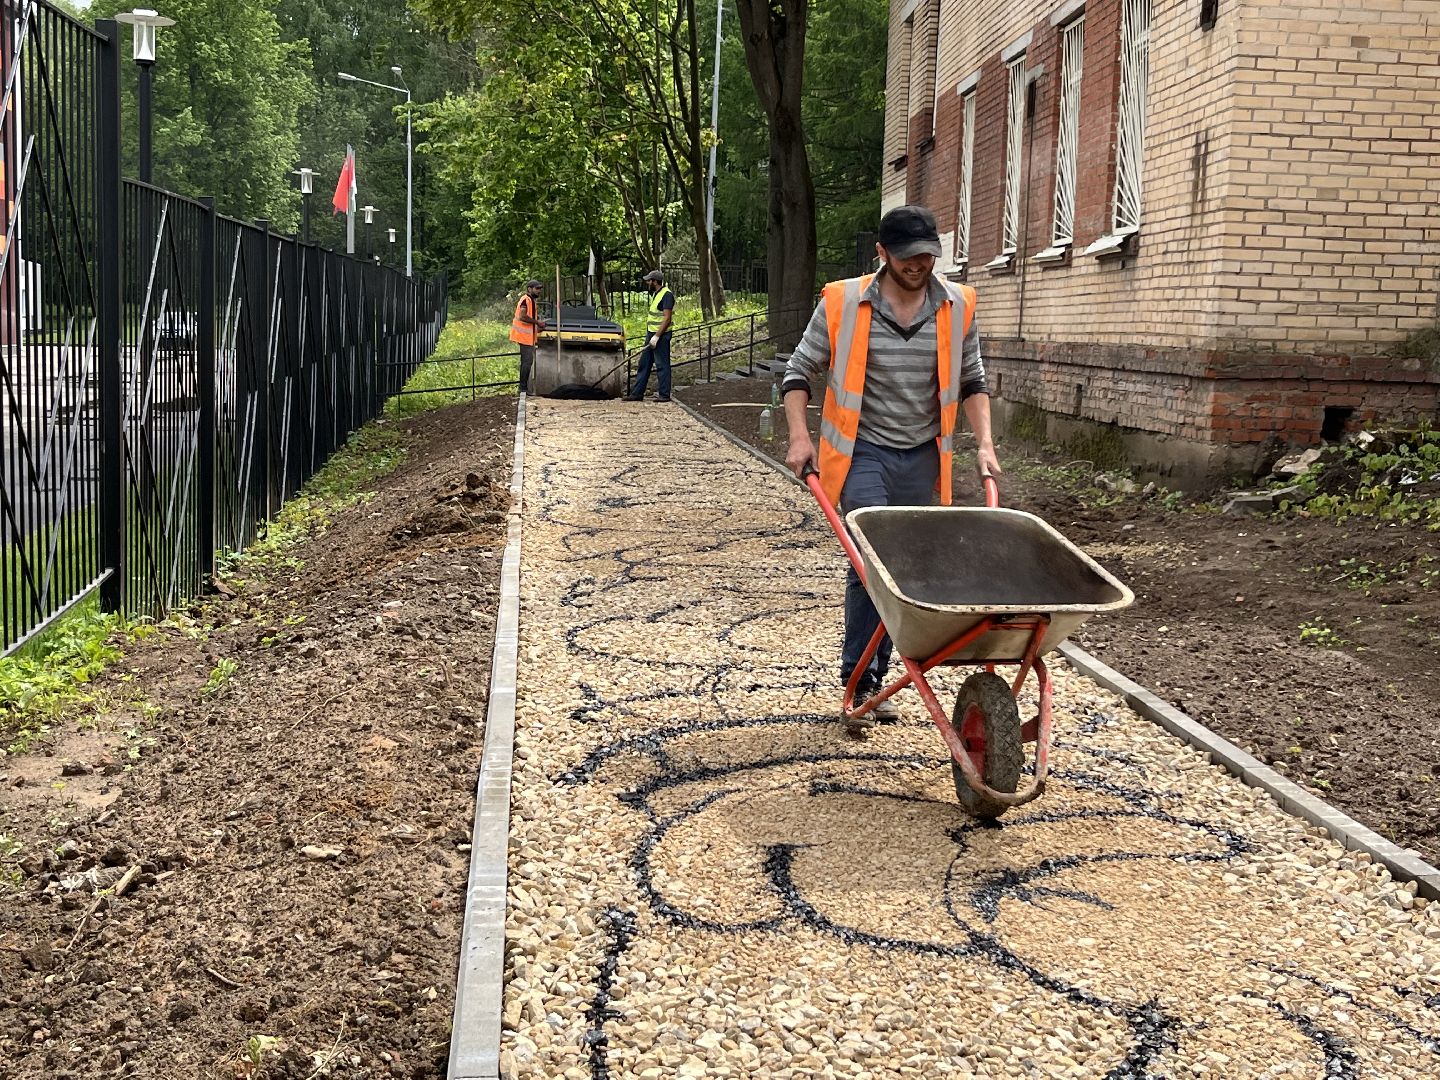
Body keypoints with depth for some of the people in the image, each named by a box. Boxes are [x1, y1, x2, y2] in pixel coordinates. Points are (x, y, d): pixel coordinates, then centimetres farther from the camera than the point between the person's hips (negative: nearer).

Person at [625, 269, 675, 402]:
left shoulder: (667, 295, -15)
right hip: (651, 333, 10)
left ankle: (664, 394, 1)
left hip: (661, 335, -10)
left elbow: (667, 318, -21)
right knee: (644, 364, 11)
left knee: (662, 365, -4)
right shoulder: (655, 294, 15)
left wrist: (657, 336, -24)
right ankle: (637, 393, 14)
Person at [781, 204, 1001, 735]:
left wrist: (984, 442, 1)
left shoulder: (956, 307, 1)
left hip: (923, 458, 4)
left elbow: (972, 382, 12)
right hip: (864, 454, -3)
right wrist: (800, 436, -10)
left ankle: (874, 678, 21)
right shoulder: (843, 304, -8)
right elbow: (799, 371, 1)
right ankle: (858, 683, -4)